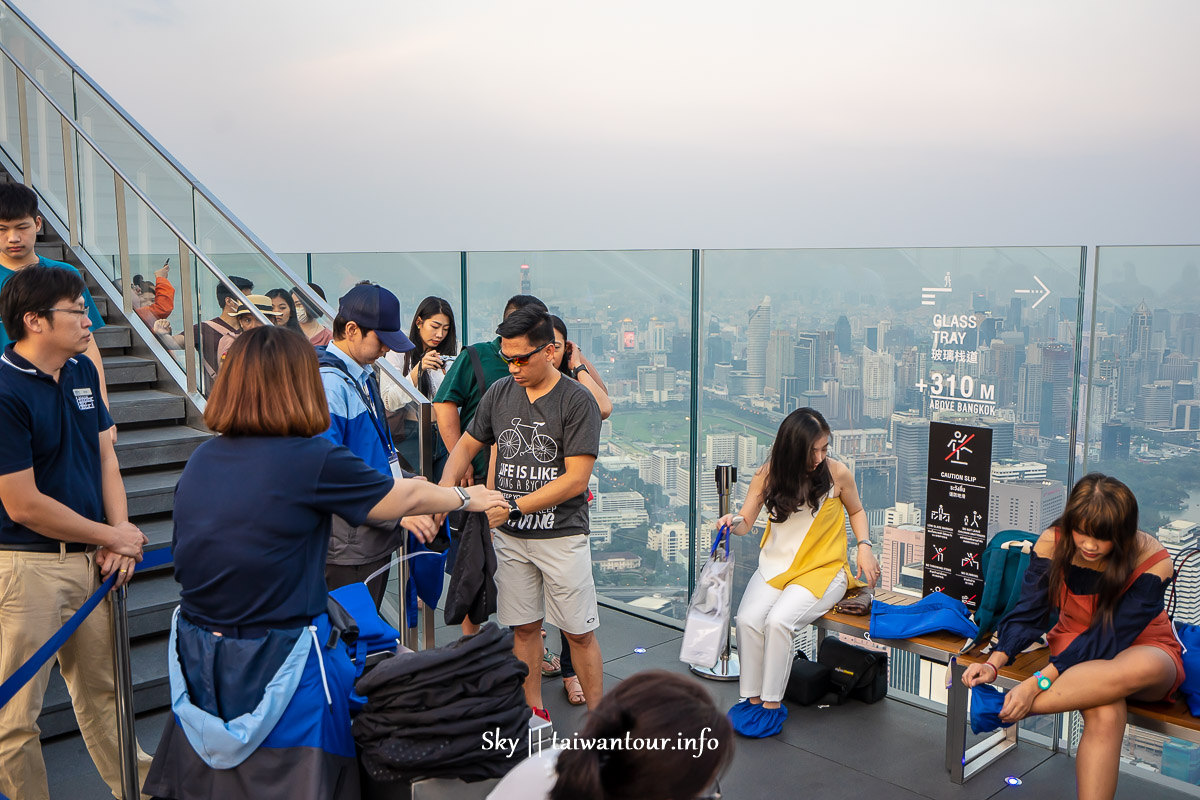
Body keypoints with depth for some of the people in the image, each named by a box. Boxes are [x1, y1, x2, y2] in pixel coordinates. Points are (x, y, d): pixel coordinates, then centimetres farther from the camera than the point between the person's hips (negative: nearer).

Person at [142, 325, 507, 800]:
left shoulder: (201, 459, 0)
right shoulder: (313, 461, -17)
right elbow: (406, 498, -3)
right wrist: (467, 499, 17)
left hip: (198, 655, 6)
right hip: (279, 664, -6)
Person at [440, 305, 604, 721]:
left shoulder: (577, 401, -12)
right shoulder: (500, 392, 5)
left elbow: (575, 480, -16)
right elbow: (468, 444, 15)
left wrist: (512, 507, -18)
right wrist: (446, 487, -4)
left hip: (562, 535, -4)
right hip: (510, 536, 5)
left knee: (580, 632, 3)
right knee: (524, 628, 13)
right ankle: (535, 713, 28)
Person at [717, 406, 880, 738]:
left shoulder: (837, 473, -7)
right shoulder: (769, 474, -4)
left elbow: (856, 511, 13)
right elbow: (746, 522, -2)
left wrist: (864, 546, -2)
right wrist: (733, 522, -26)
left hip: (823, 569, -3)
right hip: (775, 565, 3)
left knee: (778, 621, -27)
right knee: (747, 620, -23)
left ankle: (772, 704, -10)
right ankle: (752, 698, -5)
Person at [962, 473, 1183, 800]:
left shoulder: (1153, 561, -24)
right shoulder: (1053, 544, -15)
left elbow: (1109, 638, -28)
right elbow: (1029, 612, -12)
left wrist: (1039, 683, -38)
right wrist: (995, 662, -31)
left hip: (1142, 648, -1)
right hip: (1076, 641, 1)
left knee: (1141, 668, -41)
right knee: (1104, 715, -36)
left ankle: (1004, 707, -34)